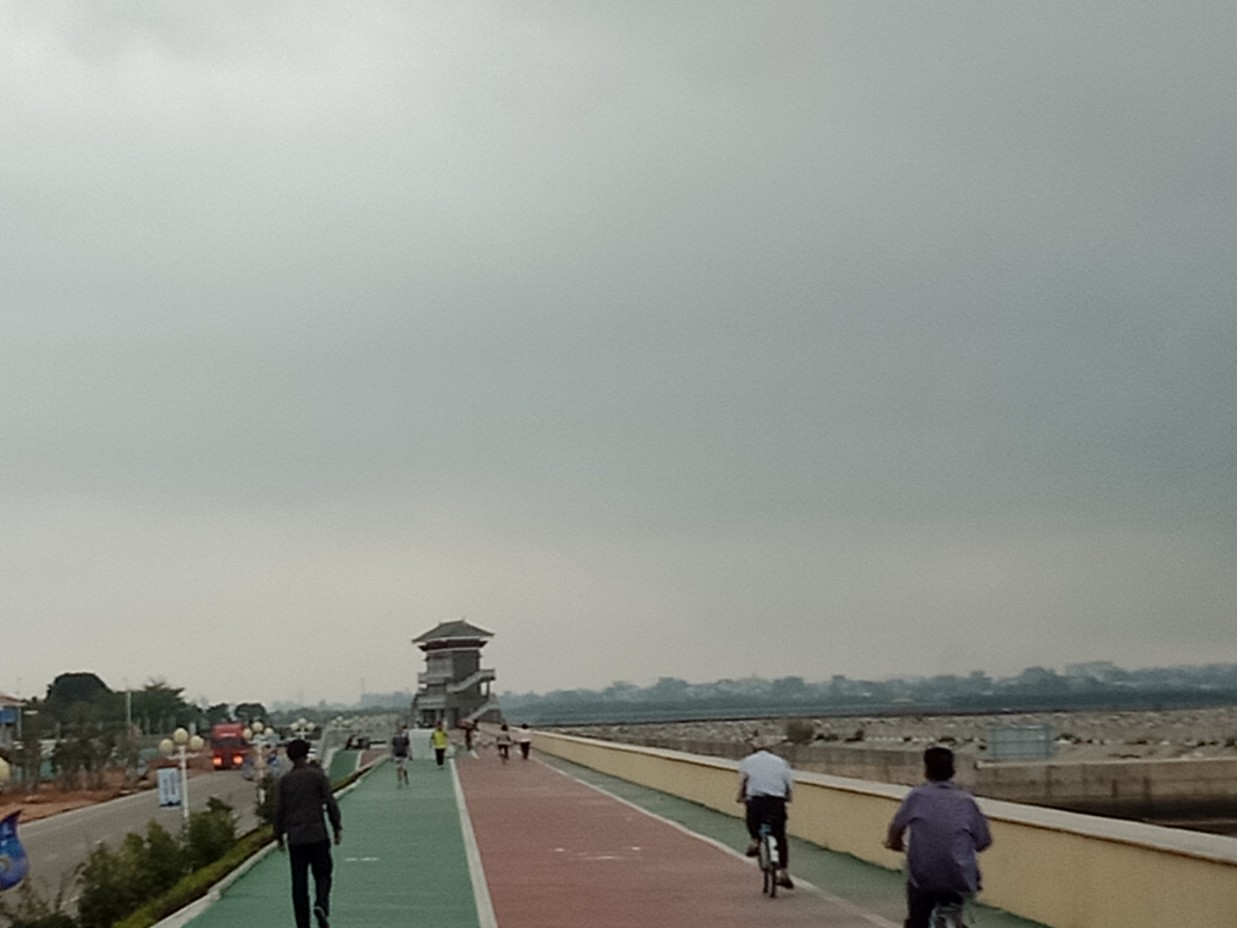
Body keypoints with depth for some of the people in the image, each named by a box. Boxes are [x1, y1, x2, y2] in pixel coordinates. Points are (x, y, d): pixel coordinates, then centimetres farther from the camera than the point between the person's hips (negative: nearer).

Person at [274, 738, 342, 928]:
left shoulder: (285, 780, 4)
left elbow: (279, 810, 4)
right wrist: (337, 827, 3)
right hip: (317, 834, -2)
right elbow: (330, 803, -5)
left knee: (299, 883, 6)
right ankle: (321, 904, -21)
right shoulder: (317, 775, -3)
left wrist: (280, 835, 13)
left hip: (295, 837, 2)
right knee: (322, 874, 7)